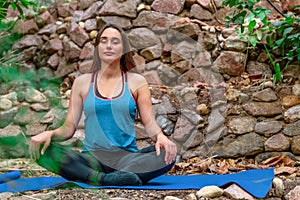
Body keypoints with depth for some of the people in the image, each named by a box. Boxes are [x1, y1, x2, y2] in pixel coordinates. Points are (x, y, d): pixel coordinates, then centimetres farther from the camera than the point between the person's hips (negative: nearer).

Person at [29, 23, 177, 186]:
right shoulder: (82, 82, 12)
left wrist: (160, 137, -18)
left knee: (168, 154, -30)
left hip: (128, 157, 0)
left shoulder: (136, 82, 11)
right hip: (92, 158, 1)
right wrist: (49, 134, -13)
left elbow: (150, 124, 5)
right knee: (42, 150, -26)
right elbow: (68, 128, 9)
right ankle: (104, 179, -39)